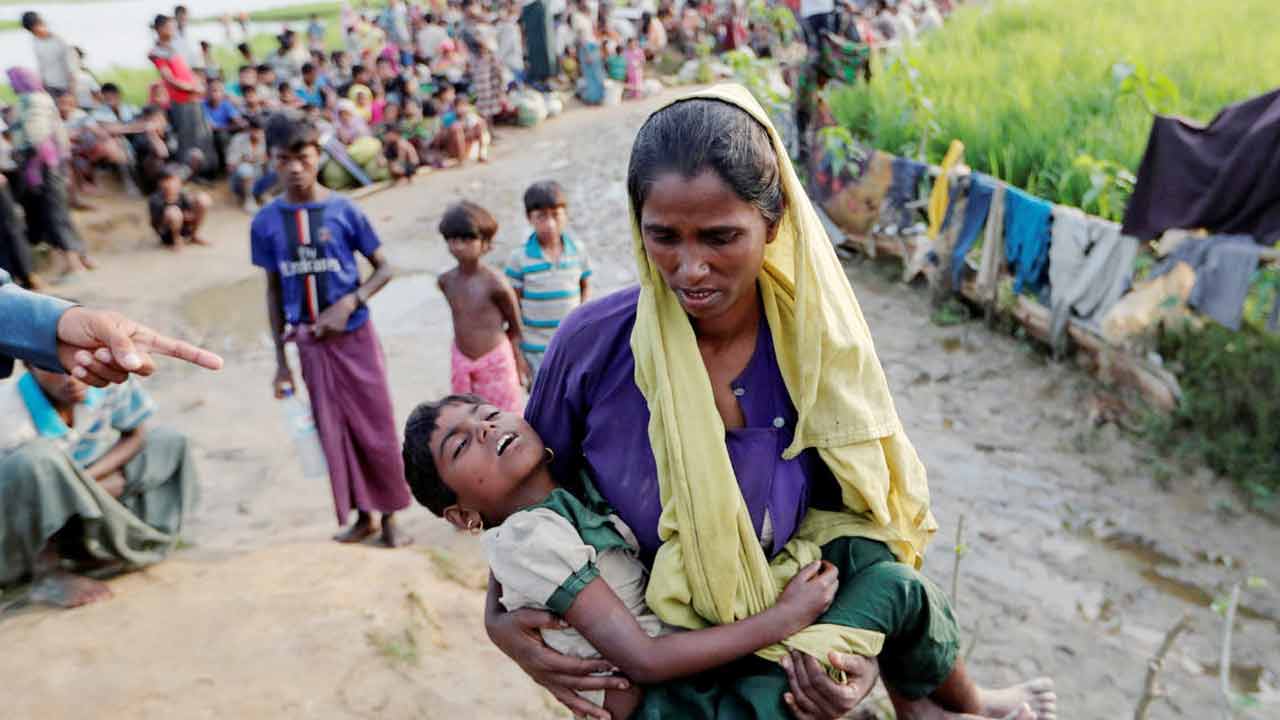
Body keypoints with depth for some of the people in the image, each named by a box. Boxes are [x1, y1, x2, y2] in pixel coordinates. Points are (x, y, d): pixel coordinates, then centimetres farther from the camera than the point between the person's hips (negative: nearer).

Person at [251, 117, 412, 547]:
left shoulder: (344, 211, -9)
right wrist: (281, 361, 5)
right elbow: (274, 291, 5)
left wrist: (349, 303, -20)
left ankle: (389, 516, 19)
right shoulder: (266, 222, -2)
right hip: (309, 343, 3)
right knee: (334, 432, 11)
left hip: (354, 335, -2)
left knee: (375, 427, 4)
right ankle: (362, 515, 27)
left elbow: (384, 268, -3)